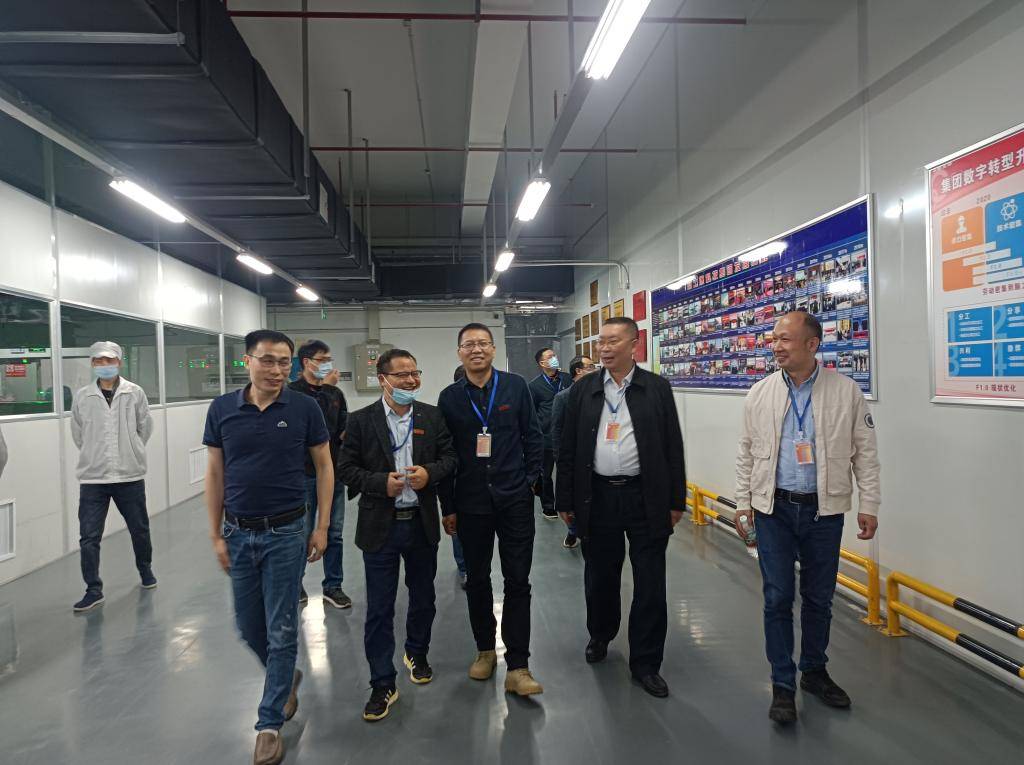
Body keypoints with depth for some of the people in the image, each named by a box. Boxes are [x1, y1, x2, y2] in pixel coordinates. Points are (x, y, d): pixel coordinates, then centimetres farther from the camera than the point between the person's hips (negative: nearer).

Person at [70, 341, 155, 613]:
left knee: (139, 529, 14)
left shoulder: (134, 393, -4)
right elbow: (77, 434, 9)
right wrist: (94, 455, 11)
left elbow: (145, 427, 5)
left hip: (130, 475, 0)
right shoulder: (82, 396, -1)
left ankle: (145, 569, 38)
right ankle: (94, 590, 13)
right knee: (89, 537, 0)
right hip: (92, 478, 0)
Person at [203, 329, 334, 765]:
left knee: (281, 630, 4)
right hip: (238, 533, 3)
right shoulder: (222, 409, -2)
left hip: (285, 533, -3)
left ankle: (270, 724, 21)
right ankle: (287, 677, 43)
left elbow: (324, 467, -1)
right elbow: (215, 474, 4)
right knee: (248, 626, 15)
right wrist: (216, 534, 2)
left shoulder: (304, 409, -8)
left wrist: (322, 527, -5)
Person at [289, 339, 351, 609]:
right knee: (303, 534, 7)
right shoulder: (293, 392, -7)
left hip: (334, 472, 5)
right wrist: (324, 387, -17)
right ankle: (295, 584, 26)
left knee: (334, 533, 10)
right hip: (306, 474, -5)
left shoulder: (335, 392, 10)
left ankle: (333, 586, 22)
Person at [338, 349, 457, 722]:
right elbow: (347, 468, -5)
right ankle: (382, 684, 19)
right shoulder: (361, 421, -6)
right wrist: (381, 482, -20)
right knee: (379, 609, 4)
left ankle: (416, 654, 45)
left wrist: (430, 472, -14)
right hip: (380, 527, -2)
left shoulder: (432, 416, 1)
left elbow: (449, 456, 6)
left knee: (423, 598, 19)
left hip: (422, 523, 3)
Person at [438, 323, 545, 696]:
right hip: (470, 503, 2)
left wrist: (531, 480, -1)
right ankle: (485, 650, 32)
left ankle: (517, 667, 9)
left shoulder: (516, 386, -1)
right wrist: (448, 506, 4)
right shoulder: (450, 397, 1)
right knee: (477, 580, 13)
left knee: (518, 581, 1)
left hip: (514, 499, -1)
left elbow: (533, 436, 4)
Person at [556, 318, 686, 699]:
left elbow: (672, 446, 1)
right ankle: (600, 635, 42)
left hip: (645, 497, -1)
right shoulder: (583, 389, 3)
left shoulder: (657, 388, 0)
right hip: (597, 496, 2)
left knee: (650, 583, 5)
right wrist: (566, 500, 3)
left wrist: (675, 501, -1)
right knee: (599, 576, 16)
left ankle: (645, 662, 21)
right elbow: (567, 448, 5)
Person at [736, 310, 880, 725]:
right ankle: (782, 684, 19)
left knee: (818, 597, 14)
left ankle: (814, 671, 35)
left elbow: (865, 452, 1)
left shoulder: (846, 391, -4)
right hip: (774, 508, 0)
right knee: (778, 598, 4)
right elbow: (746, 453, 5)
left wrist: (869, 505, 0)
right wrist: (743, 501, 4)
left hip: (824, 510, 0)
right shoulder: (760, 393, -1)